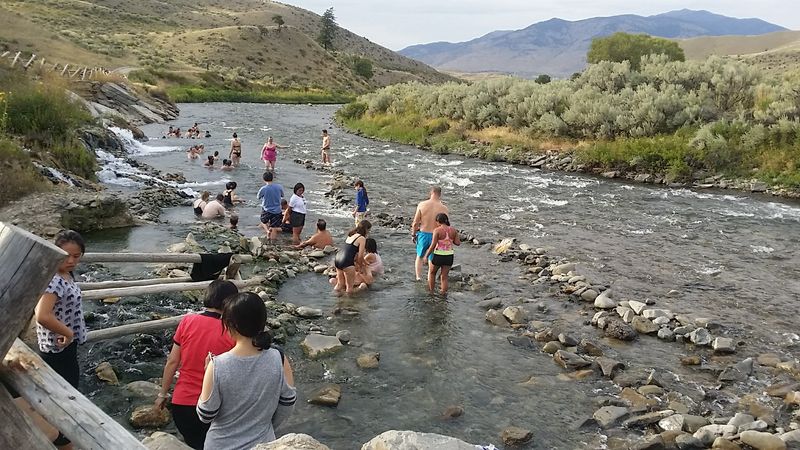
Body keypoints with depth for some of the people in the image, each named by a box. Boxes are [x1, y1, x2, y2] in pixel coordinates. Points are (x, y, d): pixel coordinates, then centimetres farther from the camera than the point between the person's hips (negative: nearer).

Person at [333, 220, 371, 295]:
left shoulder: (351, 235, 19)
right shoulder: (362, 238, -4)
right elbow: (360, 256, -6)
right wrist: (360, 265, 13)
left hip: (337, 260, 8)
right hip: (347, 263, -8)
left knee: (340, 284, 24)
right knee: (349, 286, 8)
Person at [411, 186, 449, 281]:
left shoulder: (422, 204, -9)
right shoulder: (443, 208, -10)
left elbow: (415, 222, -6)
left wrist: (413, 234, 9)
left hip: (423, 234, 1)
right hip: (436, 236, 0)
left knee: (419, 256, 22)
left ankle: (418, 276, 15)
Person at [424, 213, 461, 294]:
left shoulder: (437, 230, -14)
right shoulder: (453, 230, -1)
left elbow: (433, 246, -16)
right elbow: (458, 243, -1)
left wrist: (426, 256, -5)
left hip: (438, 256, -3)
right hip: (449, 256, 4)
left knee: (431, 273, 20)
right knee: (444, 277, 13)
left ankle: (431, 292, 24)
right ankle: (443, 294, 14)